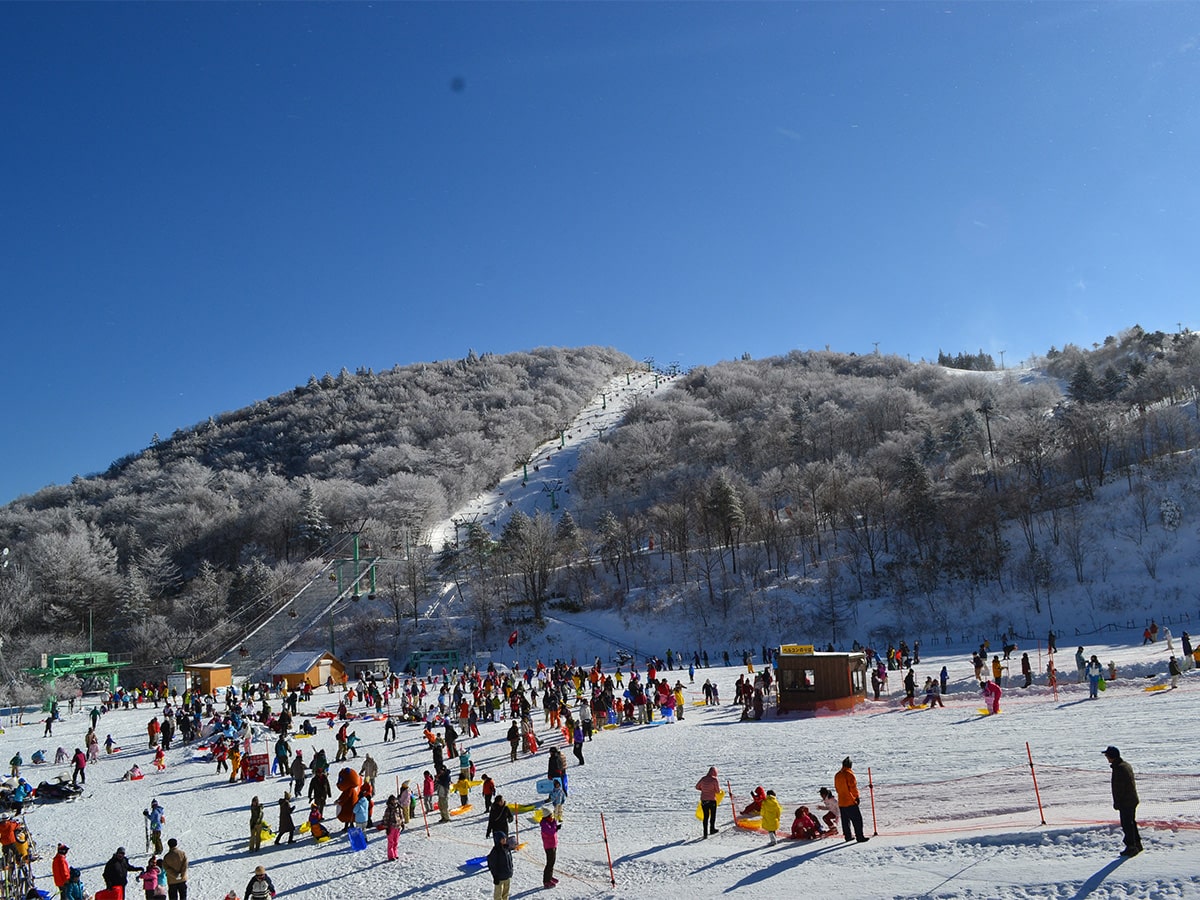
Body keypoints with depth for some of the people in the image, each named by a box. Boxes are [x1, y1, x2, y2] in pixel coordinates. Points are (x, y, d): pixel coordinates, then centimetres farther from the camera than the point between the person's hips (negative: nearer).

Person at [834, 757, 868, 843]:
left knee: (845, 820, 15)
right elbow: (853, 787, -14)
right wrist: (857, 797, -1)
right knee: (857, 819, -1)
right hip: (850, 801, -7)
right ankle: (860, 837, -2)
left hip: (841, 802, 7)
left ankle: (847, 836, 19)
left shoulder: (837, 775, 9)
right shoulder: (849, 774, -15)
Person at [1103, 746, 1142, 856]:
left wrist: (1116, 803, -14)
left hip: (1125, 802, -10)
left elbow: (1118, 788, -22)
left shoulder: (1118, 769, -22)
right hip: (1133, 800, 10)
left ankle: (1131, 846, 4)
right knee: (1131, 822, 20)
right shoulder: (1127, 765, 10)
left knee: (1126, 824, -2)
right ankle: (1137, 844, 29)